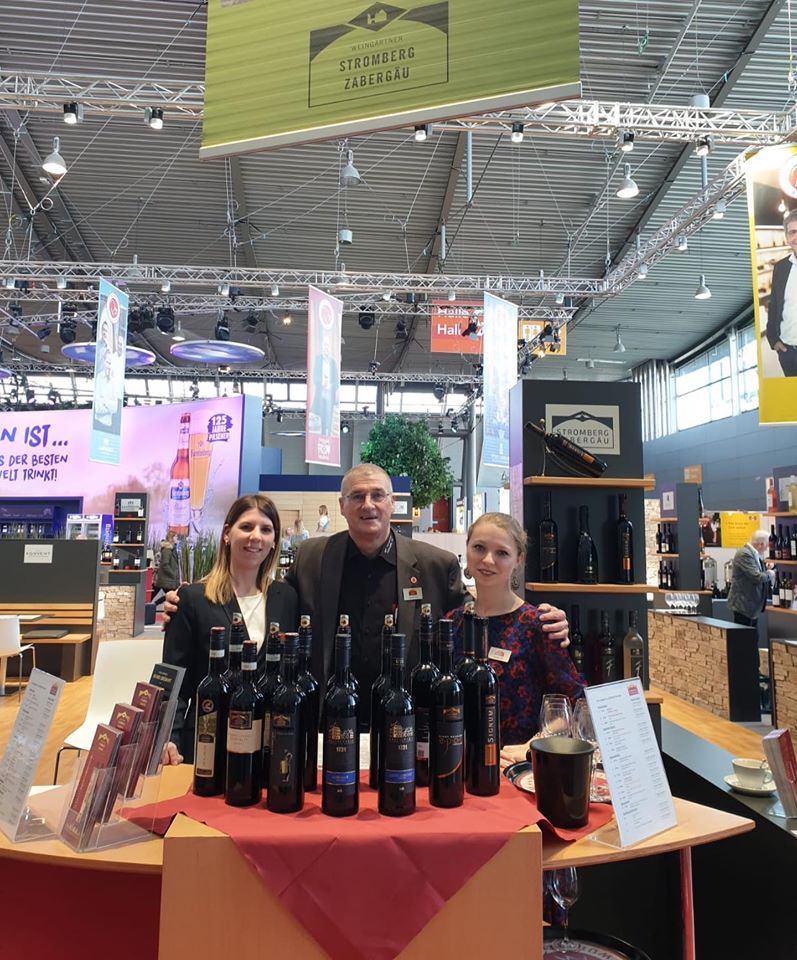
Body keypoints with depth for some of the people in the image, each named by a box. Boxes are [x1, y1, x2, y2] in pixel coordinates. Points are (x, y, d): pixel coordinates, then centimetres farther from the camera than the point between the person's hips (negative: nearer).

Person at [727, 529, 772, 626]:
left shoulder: (753, 553, 11)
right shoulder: (744, 554, -19)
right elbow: (757, 577, -26)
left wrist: (767, 566, 4)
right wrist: (769, 574, -8)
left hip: (753, 605, 10)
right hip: (743, 605, -10)